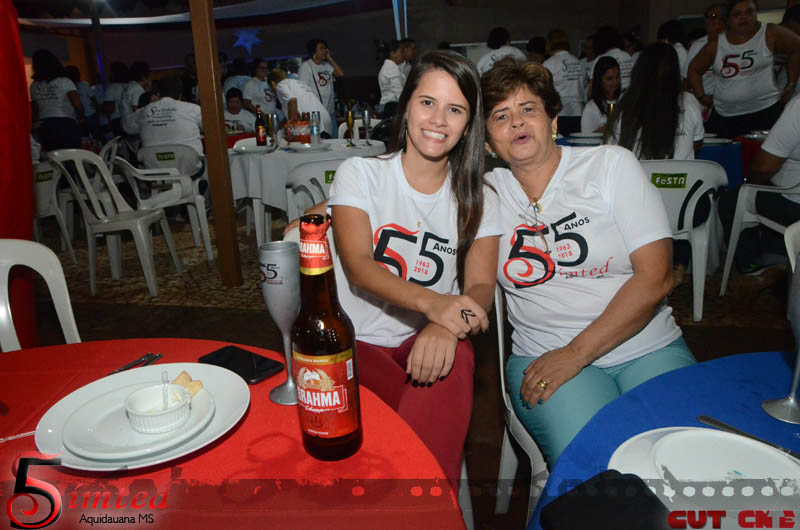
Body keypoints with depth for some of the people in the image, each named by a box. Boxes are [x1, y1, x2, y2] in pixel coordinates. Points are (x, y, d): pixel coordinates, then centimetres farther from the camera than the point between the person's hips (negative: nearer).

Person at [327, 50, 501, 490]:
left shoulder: (477, 201, 8)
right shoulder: (359, 173, 1)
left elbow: (481, 285, -5)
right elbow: (357, 267, -14)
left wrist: (445, 326, -31)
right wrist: (431, 302, -34)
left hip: (424, 343, 3)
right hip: (354, 340, -2)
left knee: (455, 360, -33)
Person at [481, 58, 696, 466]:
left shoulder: (611, 165, 1)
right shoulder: (487, 193, 7)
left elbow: (655, 276, -7)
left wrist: (575, 353, -13)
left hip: (648, 347, 1)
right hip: (544, 356, 0)